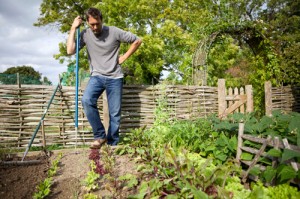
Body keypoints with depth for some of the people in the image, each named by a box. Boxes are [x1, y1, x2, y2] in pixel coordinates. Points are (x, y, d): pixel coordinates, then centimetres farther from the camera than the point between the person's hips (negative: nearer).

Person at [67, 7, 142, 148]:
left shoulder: (114, 32, -5)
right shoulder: (85, 34, 1)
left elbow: (137, 41, 3)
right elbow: (70, 51, -11)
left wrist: (124, 57, -1)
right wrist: (73, 28, -8)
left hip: (114, 78, -1)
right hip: (97, 76, 2)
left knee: (115, 113, -3)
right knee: (86, 101, -26)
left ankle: (112, 144, 13)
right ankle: (100, 136, -10)